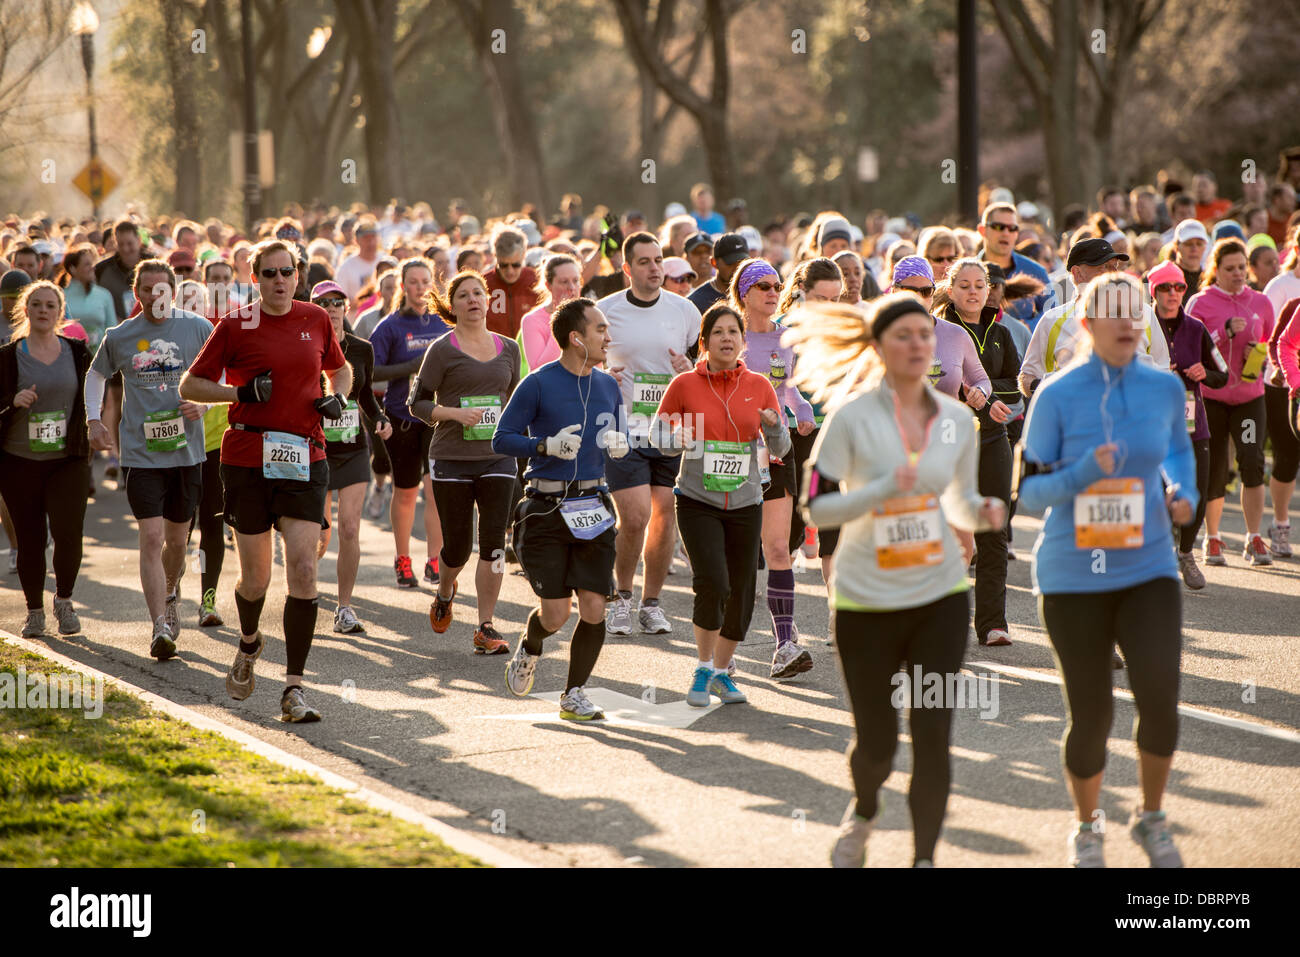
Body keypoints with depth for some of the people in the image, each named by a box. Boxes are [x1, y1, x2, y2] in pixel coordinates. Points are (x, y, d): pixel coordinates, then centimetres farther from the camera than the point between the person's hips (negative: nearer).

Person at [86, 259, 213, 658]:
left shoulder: (197, 328, 0)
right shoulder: (119, 337, 2)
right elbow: (96, 374, 21)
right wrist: (93, 419, 10)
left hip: (186, 449, 1)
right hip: (141, 452, -1)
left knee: (177, 539, 13)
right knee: (151, 538, -13)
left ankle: (170, 592, 44)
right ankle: (160, 628, -16)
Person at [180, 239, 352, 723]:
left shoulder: (316, 320, 7)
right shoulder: (235, 325, -1)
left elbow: (340, 368, 25)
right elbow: (190, 385, 3)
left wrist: (337, 398, 4)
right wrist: (241, 392, -13)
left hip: (305, 460, 1)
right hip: (247, 460, -1)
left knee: (303, 569, -12)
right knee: (255, 578, 5)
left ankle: (293, 688, -9)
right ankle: (249, 643, 40)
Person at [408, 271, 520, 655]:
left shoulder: (508, 349, 10)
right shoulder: (442, 350, -3)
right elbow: (417, 403, -2)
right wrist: (456, 413, -16)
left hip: (497, 457, 3)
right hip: (452, 460, -3)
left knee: (493, 544, -7)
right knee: (457, 547, 3)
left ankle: (486, 627, 0)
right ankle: (444, 594, 37)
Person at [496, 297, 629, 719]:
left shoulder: (608, 385, 10)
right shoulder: (538, 385, -7)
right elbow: (501, 439, -5)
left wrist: (619, 444, -1)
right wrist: (547, 446, -19)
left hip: (592, 506, 4)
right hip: (546, 510, -4)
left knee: (594, 610, -5)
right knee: (555, 615, -5)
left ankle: (574, 694, 12)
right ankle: (529, 650, 30)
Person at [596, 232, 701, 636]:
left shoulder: (684, 311, 4)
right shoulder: (606, 311, -1)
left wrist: (691, 370, -10)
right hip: (624, 431, -2)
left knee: (664, 518, 3)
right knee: (634, 518, -12)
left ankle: (651, 603, 18)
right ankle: (621, 595, 10)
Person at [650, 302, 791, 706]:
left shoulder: (758, 386, 3)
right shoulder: (685, 385, -3)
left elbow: (781, 449, 6)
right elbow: (659, 434, 6)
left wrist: (774, 426, -16)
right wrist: (678, 441, -16)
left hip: (745, 504, 3)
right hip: (697, 501, -3)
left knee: (741, 591, 4)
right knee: (713, 584, -18)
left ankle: (722, 672, 25)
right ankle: (703, 669, 3)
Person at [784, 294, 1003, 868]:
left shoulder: (957, 420, 4)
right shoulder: (851, 417, -8)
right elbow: (815, 508, -11)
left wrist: (982, 512, -7)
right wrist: (883, 490, -25)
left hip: (940, 595, 2)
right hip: (865, 601, -2)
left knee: (932, 736, -7)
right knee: (876, 742, 5)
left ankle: (924, 859, 6)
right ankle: (863, 811, 39)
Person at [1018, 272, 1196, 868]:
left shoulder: (1164, 388, 0)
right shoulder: (1056, 397, -9)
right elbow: (1030, 493, -7)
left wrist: (1185, 494, 1)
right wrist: (1085, 472, -25)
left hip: (1148, 571, 2)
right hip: (1072, 576, -2)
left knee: (1160, 696, -17)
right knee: (1090, 719, 1)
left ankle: (1152, 820, 8)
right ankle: (1086, 828, 30)